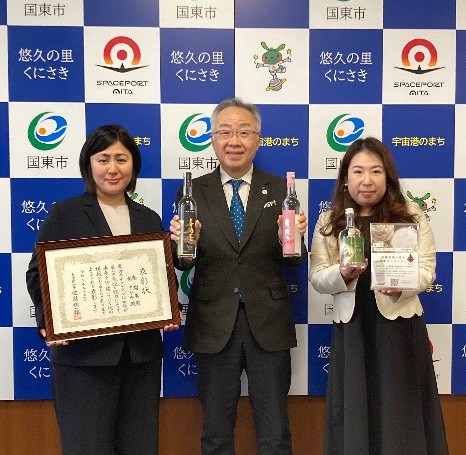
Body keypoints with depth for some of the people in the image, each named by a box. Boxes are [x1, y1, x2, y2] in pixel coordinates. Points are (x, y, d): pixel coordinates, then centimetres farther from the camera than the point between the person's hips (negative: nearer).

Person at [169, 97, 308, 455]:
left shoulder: (280, 190, 2)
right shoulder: (194, 192, 1)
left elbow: (295, 260, 0)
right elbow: (184, 263, -2)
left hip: (268, 325, 0)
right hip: (214, 326, 0)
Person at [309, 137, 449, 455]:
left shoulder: (411, 215, 3)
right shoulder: (329, 221, 5)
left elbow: (426, 269, 0)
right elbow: (317, 277, 2)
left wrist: (401, 284, -21)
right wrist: (343, 274, -19)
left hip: (400, 324, -1)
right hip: (351, 327, 1)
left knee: (401, 413, 8)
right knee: (354, 414, 10)